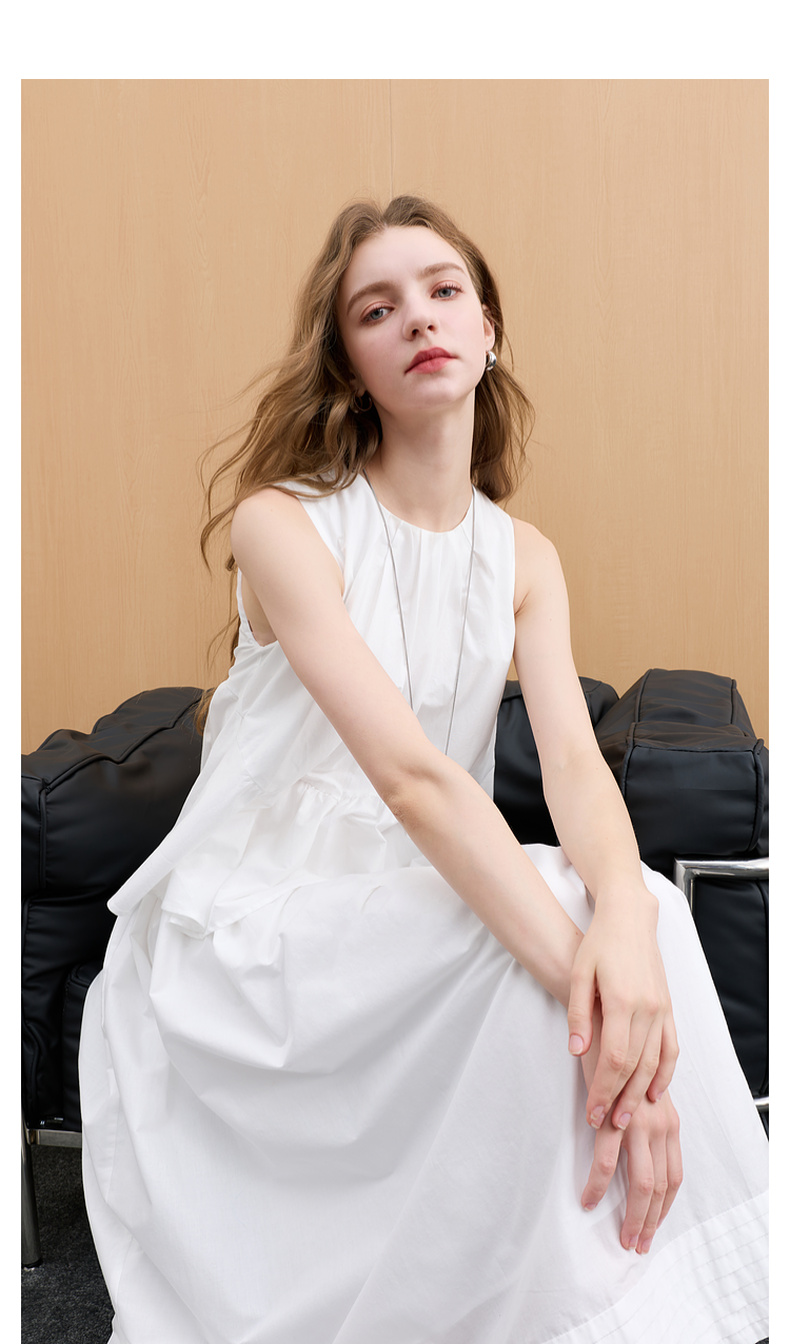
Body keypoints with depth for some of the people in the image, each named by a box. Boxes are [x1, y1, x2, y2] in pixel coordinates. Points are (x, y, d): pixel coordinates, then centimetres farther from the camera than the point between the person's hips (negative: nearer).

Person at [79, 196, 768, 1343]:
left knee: (643, 909, -22)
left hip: (426, 895, 5)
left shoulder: (523, 558, 6)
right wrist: (576, 960, -35)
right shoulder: (282, 523, -12)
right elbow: (411, 773, -25)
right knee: (544, 948, -28)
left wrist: (625, 928, -33)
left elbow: (575, 759, -11)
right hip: (260, 915, -5)